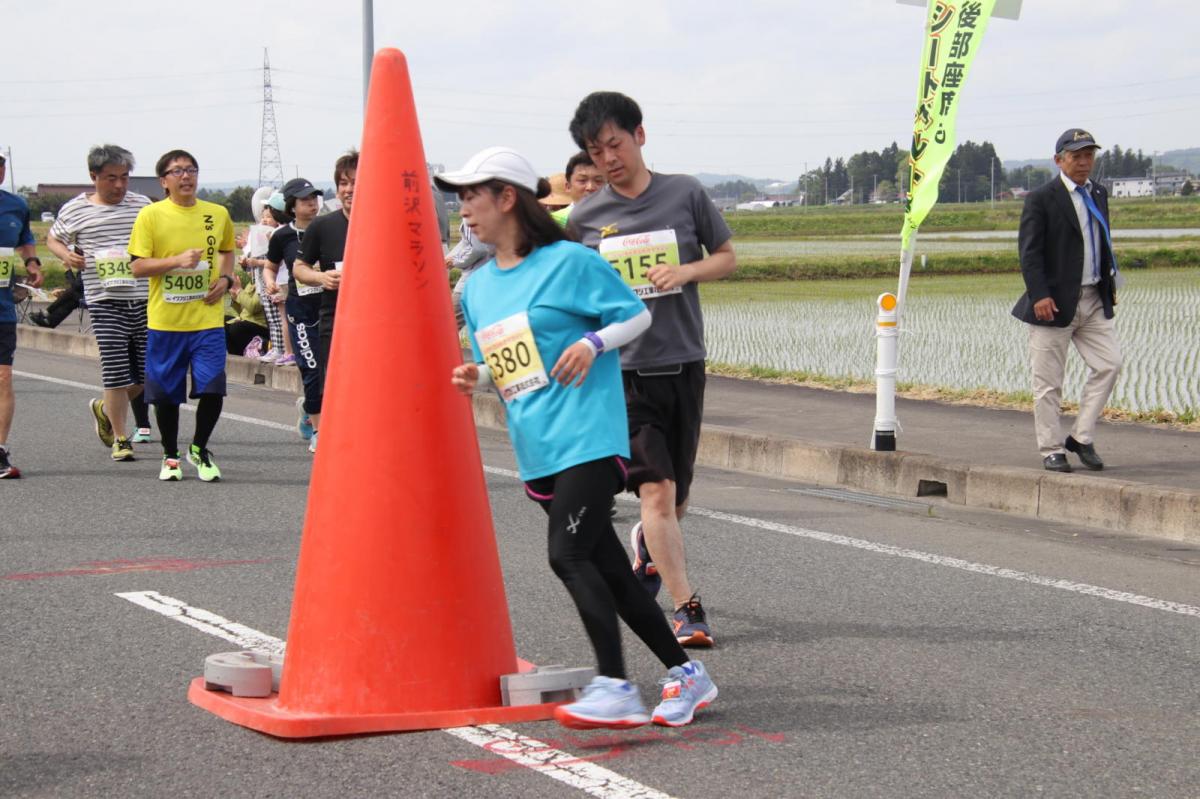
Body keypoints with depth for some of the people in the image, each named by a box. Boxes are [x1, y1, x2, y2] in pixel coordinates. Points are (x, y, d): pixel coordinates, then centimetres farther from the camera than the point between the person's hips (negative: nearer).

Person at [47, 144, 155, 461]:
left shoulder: (143, 206, 7)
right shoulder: (76, 210, 3)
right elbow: (53, 238, 19)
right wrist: (67, 255, -2)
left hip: (144, 300, 3)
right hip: (105, 301, -3)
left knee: (147, 372, 6)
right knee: (115, 371, -6)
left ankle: (104, 409, 33)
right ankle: (120, 439, 6)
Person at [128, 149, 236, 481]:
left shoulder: (218, 214, 7)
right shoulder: (150, 215, -3)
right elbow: (137, 266, -6)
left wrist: (225, 278, 6)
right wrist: (177, 260, -19)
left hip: (208, 319, 1)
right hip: (165, 320, -1)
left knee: (212, 388, -7)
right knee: (166, 394, 6)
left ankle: (199, 448, 16)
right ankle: (171, 456, 25)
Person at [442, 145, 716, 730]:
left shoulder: (569, 261, -6)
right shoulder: (477, 287, 14)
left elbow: (637, 315, 0)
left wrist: (593, 343, -15)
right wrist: (474, 378, 1)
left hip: (587, 437, -7)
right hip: (535, 450, 7)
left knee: (569, 555, -20)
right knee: (607, 568, 8)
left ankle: (614, 687, -20)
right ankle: (685, 674, 18)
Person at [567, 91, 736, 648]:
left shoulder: (685, 194, 1)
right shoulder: (585, 217, 1)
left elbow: (727, 257, 9)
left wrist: (686, 272, -10)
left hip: (683, 362, 2)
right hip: (623, 369, -2)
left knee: (675, 496, 13)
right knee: (656, 491, -14)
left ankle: (647, 545, 46)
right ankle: (686, 608, -11)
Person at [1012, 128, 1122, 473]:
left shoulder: (1098, 195, 13)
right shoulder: (1041, 199, -8)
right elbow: (1029, 251, -12)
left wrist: (1110, 283, 15)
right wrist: (1039, 295, -20)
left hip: (1094, 300, 6)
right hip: (1055, 303, -6)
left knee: (1109, 363, -4)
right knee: (1048, 381, 0)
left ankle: (1081, 437, 7)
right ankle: (1051, 450, 10)